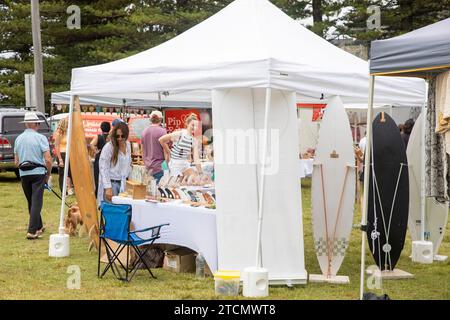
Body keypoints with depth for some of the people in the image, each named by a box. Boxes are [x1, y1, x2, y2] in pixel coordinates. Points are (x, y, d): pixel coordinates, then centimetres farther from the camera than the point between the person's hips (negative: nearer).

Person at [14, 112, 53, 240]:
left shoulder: (18, 139, 8)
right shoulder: (40, 138, -7)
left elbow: (16, 161, 12)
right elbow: (48, 159, -12)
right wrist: (48, 174, 1)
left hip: (24, 174, 5)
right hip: (38, 173, -5)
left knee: (31, 202, 17)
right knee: (36, 202, -3)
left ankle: (38, 227, 30)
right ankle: (32, 231, -11)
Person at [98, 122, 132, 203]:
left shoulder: (127, 144, 7)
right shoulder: (109, 147, -12)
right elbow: (103, 168, -14)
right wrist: (108, 187, -19)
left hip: (122, 183, 6)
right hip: (110, 182, -6)